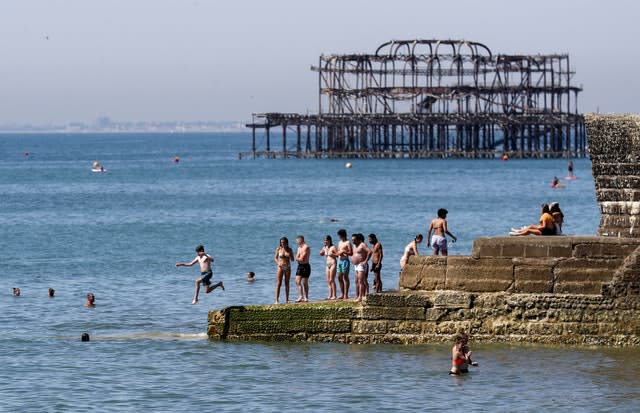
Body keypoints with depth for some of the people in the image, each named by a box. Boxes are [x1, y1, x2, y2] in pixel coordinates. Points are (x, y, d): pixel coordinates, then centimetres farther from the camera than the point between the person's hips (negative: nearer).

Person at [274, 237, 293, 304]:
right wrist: (278, 263, -16)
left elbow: (292, 259, 4)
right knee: (278, 283, -8)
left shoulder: (290, 250, 3)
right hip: (280, 267, -2)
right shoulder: (278, 249, 0)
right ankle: (277, 300, -10)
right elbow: (275, 258, 3)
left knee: (287, 283, 5)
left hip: (287, 267, 2)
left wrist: (289, 255, -17)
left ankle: (287, 300, 9)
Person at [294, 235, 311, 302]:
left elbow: (302, 259, -17)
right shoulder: (299, 248, 16)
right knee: (297, 281, 0)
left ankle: (306, 297, 3)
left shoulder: (305, 247, -13)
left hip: (305, 266, -8)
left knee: (305, 283, -3)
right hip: (300, 266, 8)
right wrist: (299, 259, -11)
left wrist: (297, 258, 1)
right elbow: (297, 258, 10)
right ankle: (300, 296, 1)